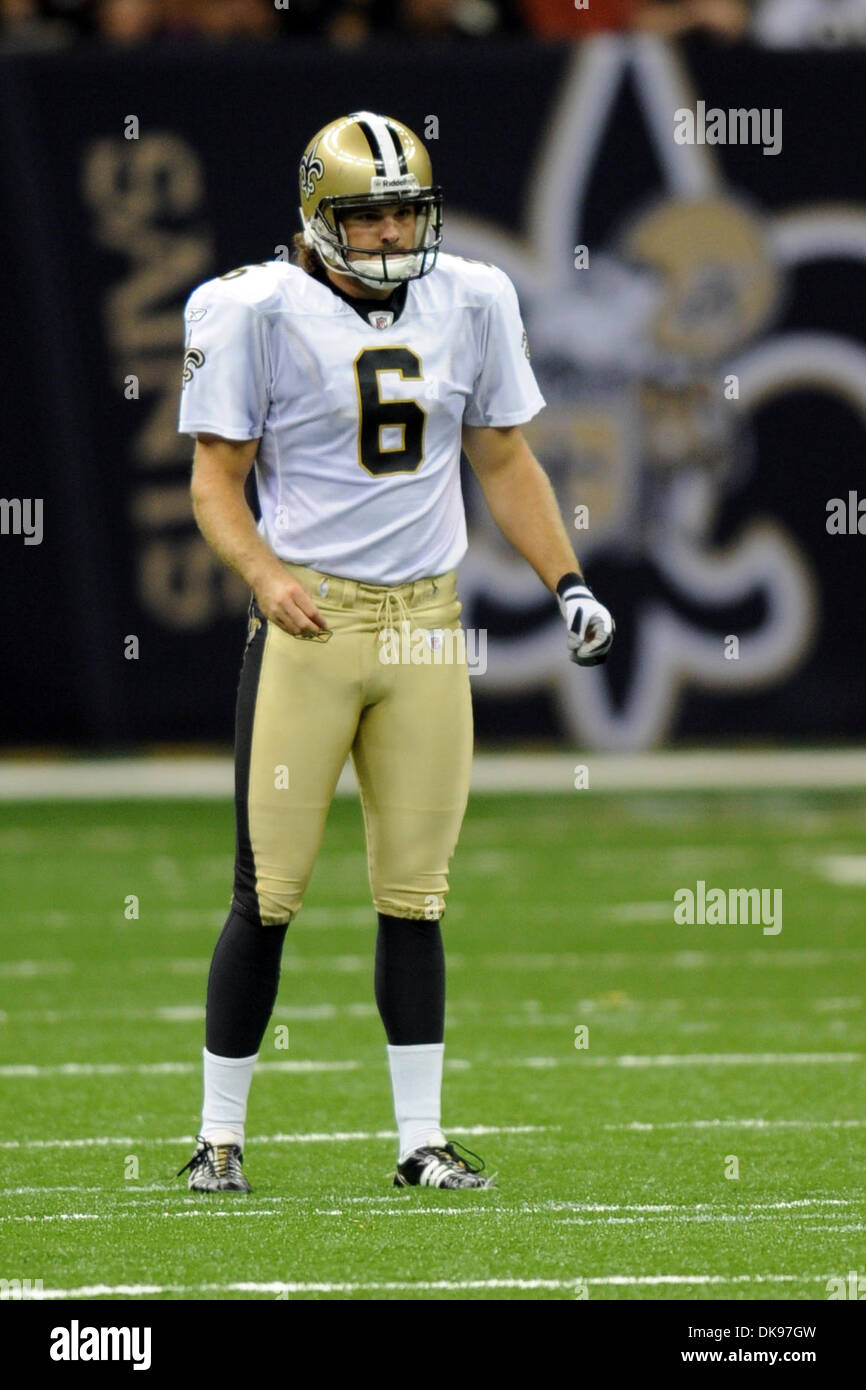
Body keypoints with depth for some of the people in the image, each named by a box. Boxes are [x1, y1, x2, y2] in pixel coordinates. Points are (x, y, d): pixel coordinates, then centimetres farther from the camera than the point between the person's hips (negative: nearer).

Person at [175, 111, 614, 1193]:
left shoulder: (471, 304, 7)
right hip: (308, 618, -4)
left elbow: (504, 464, 16)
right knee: (269, 891, -4)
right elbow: (216, 477, -3)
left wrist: (568, 585, 6)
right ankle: (219, 1135, 6)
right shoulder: (258, 313, -6)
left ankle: (421, 1141, 12)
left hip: (426, 622, 4)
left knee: (414, 891, 6)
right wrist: (265, 574, -20)